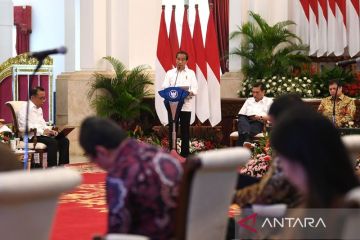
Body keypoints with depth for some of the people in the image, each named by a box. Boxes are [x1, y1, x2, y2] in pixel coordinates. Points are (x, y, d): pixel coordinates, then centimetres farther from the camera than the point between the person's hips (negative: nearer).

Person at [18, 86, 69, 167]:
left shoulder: (39, 109, 21)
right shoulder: (26, 109, -9)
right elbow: (26, 126, -20)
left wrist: (50, 130, 4)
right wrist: (42, 131, -24)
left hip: (41, 134, 9)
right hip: (31, 136, -9)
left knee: (64, 140, -9)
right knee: (52, 142, -32)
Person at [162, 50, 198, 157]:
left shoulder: (191, 73, 9)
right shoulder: (170, 73, 12)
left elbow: (195, 89, -1)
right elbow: (164, 87, 2)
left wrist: (189, 93, -23)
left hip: (186, 105, -1)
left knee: (185, 130, 2)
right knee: (172, 129, 1)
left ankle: (184, 154, 7)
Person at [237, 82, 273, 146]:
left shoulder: (269, 101, 20)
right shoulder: (249, 100, 33)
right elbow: (241, 114, 21)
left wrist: (260, 117, -10)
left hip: (259, 122, -3)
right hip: (246, 120, 3)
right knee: (242, 120, -36)